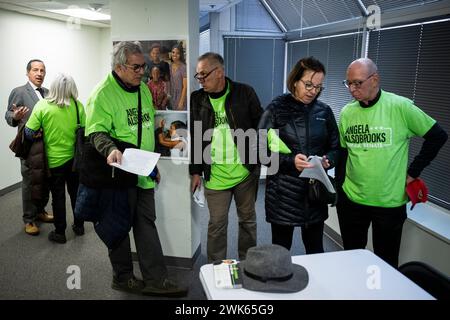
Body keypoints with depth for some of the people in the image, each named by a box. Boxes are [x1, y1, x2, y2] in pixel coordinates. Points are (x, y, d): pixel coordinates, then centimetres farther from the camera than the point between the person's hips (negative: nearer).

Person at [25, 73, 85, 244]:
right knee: (75, 192, 18)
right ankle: (79, 226, 31)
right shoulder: (78, 106, -7)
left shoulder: (42, 105, -12)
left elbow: (29, 133, -12)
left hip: (54, 159, -2)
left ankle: (60, 232, 19)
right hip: (75, 157, 2)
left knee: (58, 196, 9)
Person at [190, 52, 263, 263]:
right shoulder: (196, 99, 2)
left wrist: (258, 161, -4)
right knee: (217, 225, 8)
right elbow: (194, 138, 7)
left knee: (248, 220, 14)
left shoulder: (245, 93, -4)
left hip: (246, 172, 0)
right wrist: (195, 171, 6)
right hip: (215, 175, 1)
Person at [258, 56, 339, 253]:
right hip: (283, 193, -3)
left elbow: (335, 148, 11)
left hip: (315, 191, 3)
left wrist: (328, 160, -11)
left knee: (315, 249, 14)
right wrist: (289, 160, -21)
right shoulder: (276, 109, -5)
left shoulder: (324, 111, 5)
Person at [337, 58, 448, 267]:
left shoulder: (400, 106, -10)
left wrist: (413, 172, -4)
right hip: (351, 200, 4)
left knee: (386, 263, 10)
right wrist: (338, 187, 8)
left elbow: (438, 136, -2)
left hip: (390, 203, -3)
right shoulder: (346, 112, 1)